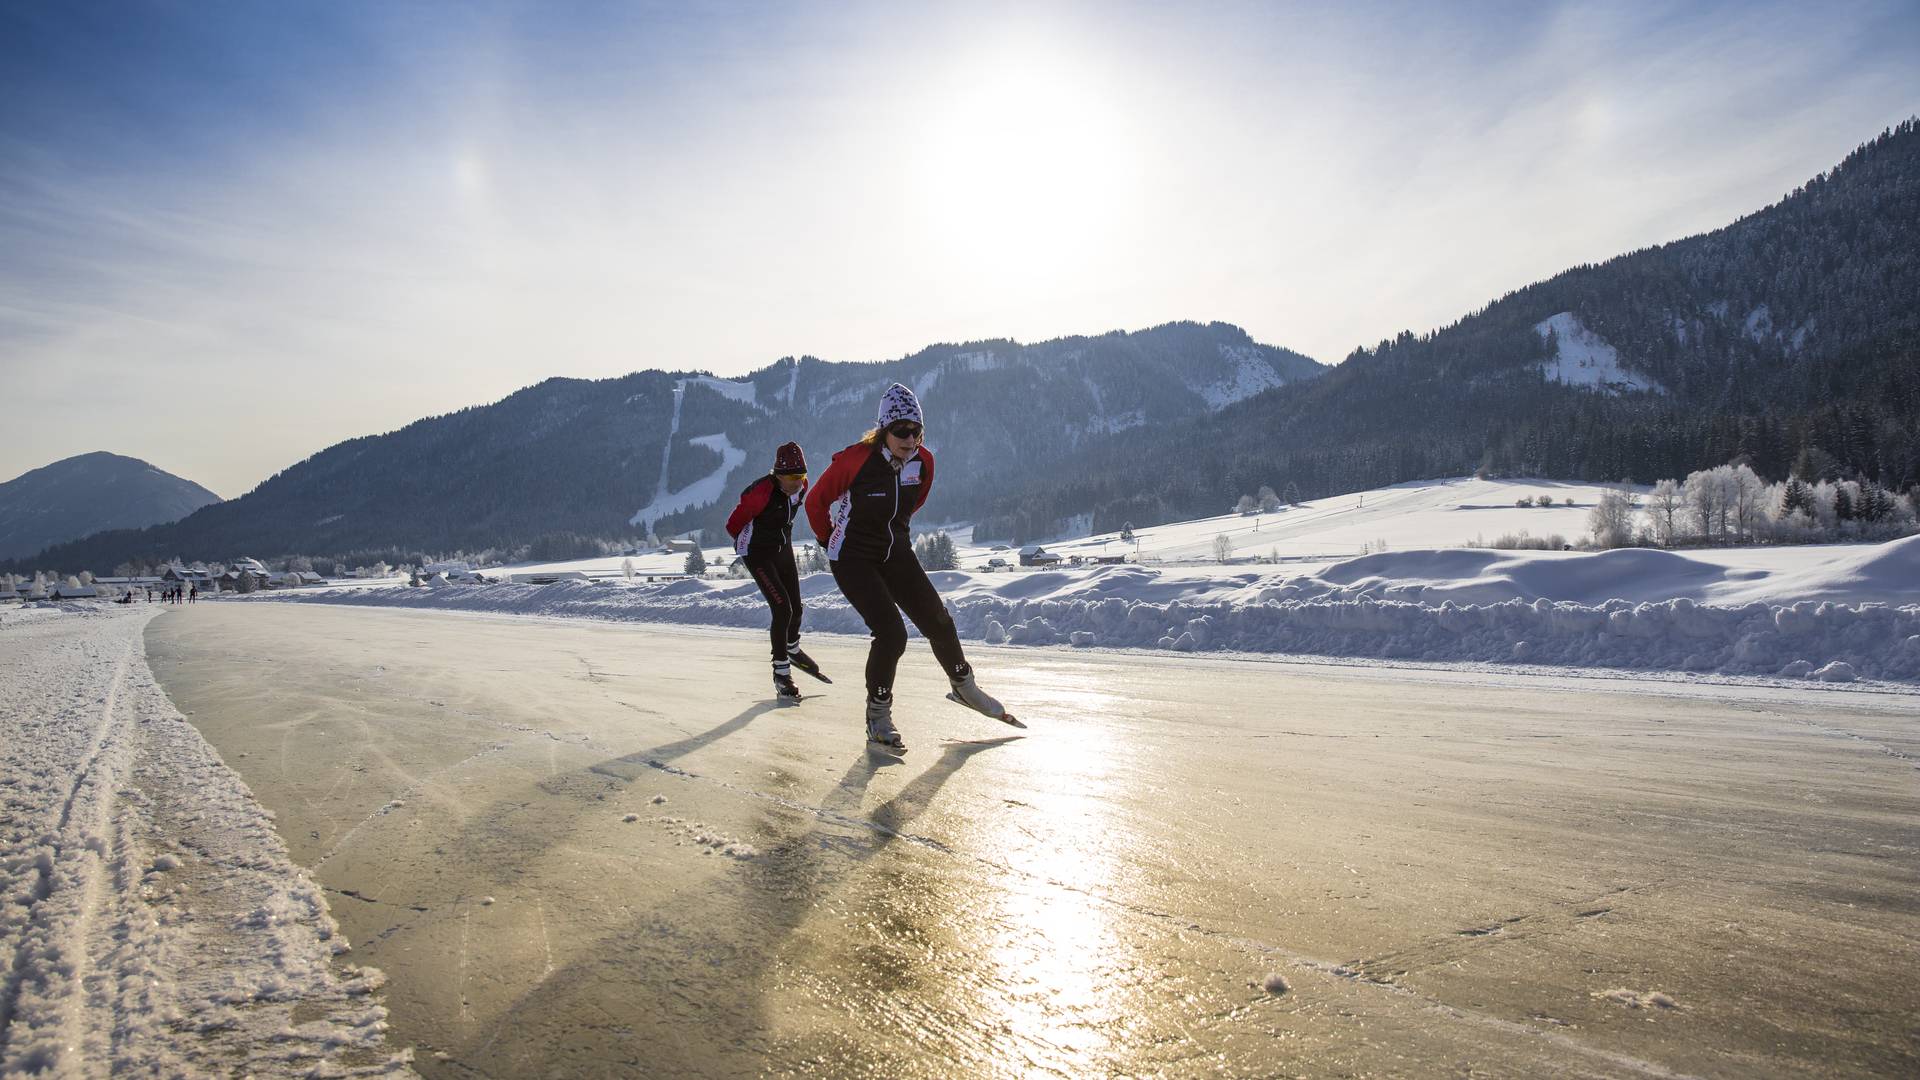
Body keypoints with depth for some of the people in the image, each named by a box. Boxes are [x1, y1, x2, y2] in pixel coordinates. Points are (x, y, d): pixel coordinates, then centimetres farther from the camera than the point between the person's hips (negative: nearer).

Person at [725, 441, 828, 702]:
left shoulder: (801, 486, -8)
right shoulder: (762, 492, -30)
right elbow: (733, 524, -19)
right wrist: (750, 542, 0)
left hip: (783, 549, 7)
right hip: (757, 553, -7)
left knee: (796, 606, 13)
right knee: (782, 609, -15)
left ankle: (792, 650, 43)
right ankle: (781, 673, -2)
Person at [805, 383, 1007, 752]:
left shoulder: (922, 462, -8)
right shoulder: (855, 460, -24)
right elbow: (816, 501, -8)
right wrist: (830, 541, 4)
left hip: (896, 554, 5)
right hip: (854, 559, -5)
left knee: (938, 622, 4)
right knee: (892, 633, -17)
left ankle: (964, 686, 31)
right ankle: (878, 717, 3)